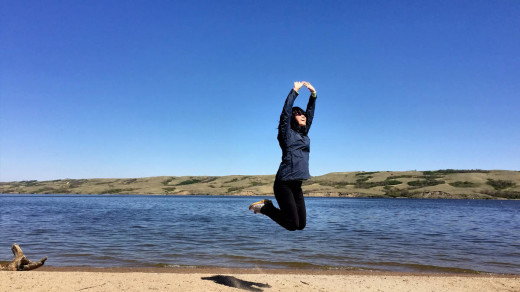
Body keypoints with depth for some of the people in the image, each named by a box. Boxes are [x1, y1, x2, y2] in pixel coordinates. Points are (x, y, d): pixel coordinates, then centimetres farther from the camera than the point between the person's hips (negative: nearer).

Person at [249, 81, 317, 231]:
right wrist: (295, 90, -1)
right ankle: (265, 207, 12)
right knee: (292, 225, -9)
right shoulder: (286, 133, 1)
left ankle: (267, 206, 23)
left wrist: (313, 94, 13)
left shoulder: (304, 135, 18)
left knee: (301, 225, 8)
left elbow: (310, 112, 20)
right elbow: (286, 111, -7)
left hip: (297, 185, 7)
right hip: (284, 183, -7)